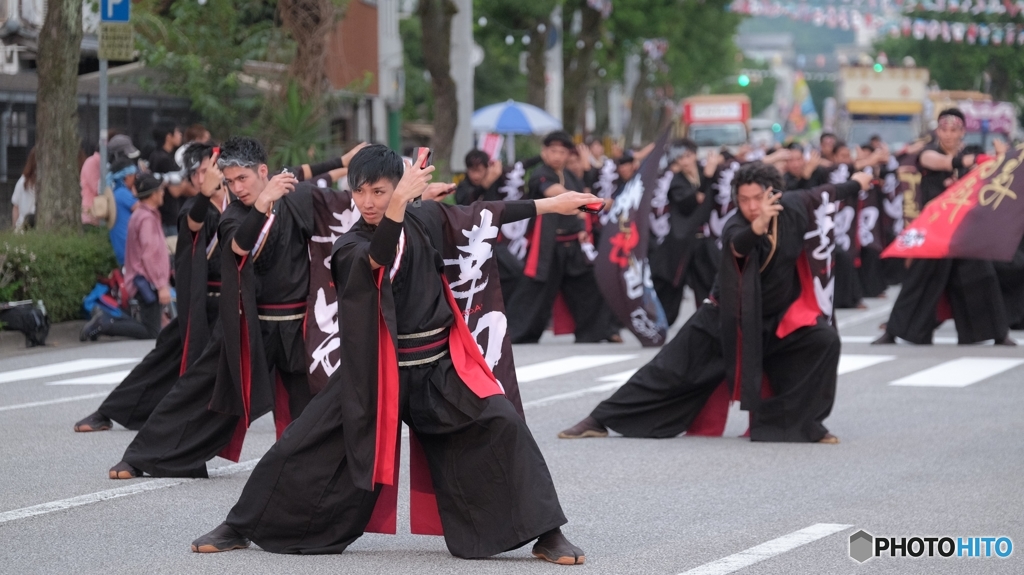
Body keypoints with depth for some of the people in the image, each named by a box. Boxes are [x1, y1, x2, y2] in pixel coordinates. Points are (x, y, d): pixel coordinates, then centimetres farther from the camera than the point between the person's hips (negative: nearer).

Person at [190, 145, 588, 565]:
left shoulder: (425, 220, 0)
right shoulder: (349, 248, -11)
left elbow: (485, 214, 11)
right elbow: (379, 258, -33)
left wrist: (551, 204, 11)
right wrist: (400, 203, -49)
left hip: (439, 367, 1)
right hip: (372, 372, -1)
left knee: (503, 428, -18)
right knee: (303, 447, -1)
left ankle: (545, 534, -9)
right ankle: (240, 529, 18)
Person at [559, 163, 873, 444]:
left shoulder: (792, 208, -13)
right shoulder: (735, 228, -25)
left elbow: (818, 195, 9)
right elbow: (739, 245, -50)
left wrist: (854, 185, 27)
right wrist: (758, 226, -72)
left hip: (777, 318, 3)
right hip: (729, 318, -3)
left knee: (824, 340, -20)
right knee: (671, 370, -4)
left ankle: (800, 422, -7)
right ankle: (600, 420, 6)